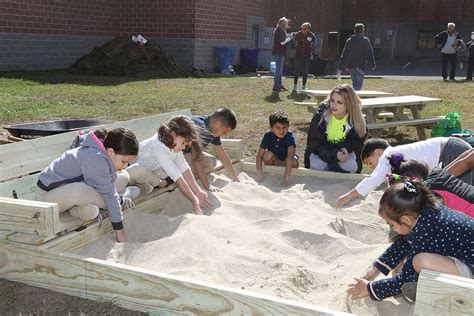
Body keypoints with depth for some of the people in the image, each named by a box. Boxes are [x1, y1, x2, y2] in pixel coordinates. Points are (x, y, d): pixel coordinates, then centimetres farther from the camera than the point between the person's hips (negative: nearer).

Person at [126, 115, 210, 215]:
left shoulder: (173, 144, -10)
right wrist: (194, 201, -38)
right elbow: (177, 177, -39)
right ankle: (158, 183, -13)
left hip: (149, 171, 8)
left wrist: (198, 191, -20)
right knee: (138, 170, -41)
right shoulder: (159, 147, -37)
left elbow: (184, 169, -11)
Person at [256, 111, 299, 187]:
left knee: (294, 162, -32)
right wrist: (259, 173, -37)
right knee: (268, 155, -29)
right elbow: (259, 155, -22)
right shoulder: (268, 136, -20)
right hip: (273, 160, 2)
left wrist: (286, 176, -51)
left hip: (285, 162, -1)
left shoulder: (290, 136, -28)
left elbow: (290, 156, -40)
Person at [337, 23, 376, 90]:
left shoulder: (349, 41, 7)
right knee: (358, 85, -7)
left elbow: (344, 55, 7)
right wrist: (373, 64, 7)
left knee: (355, 84, 20)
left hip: (351, 67, 5)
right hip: (360, 67, -5)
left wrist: (340, 67, 8)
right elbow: (370, 53, -3)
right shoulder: (365, 40, -4)